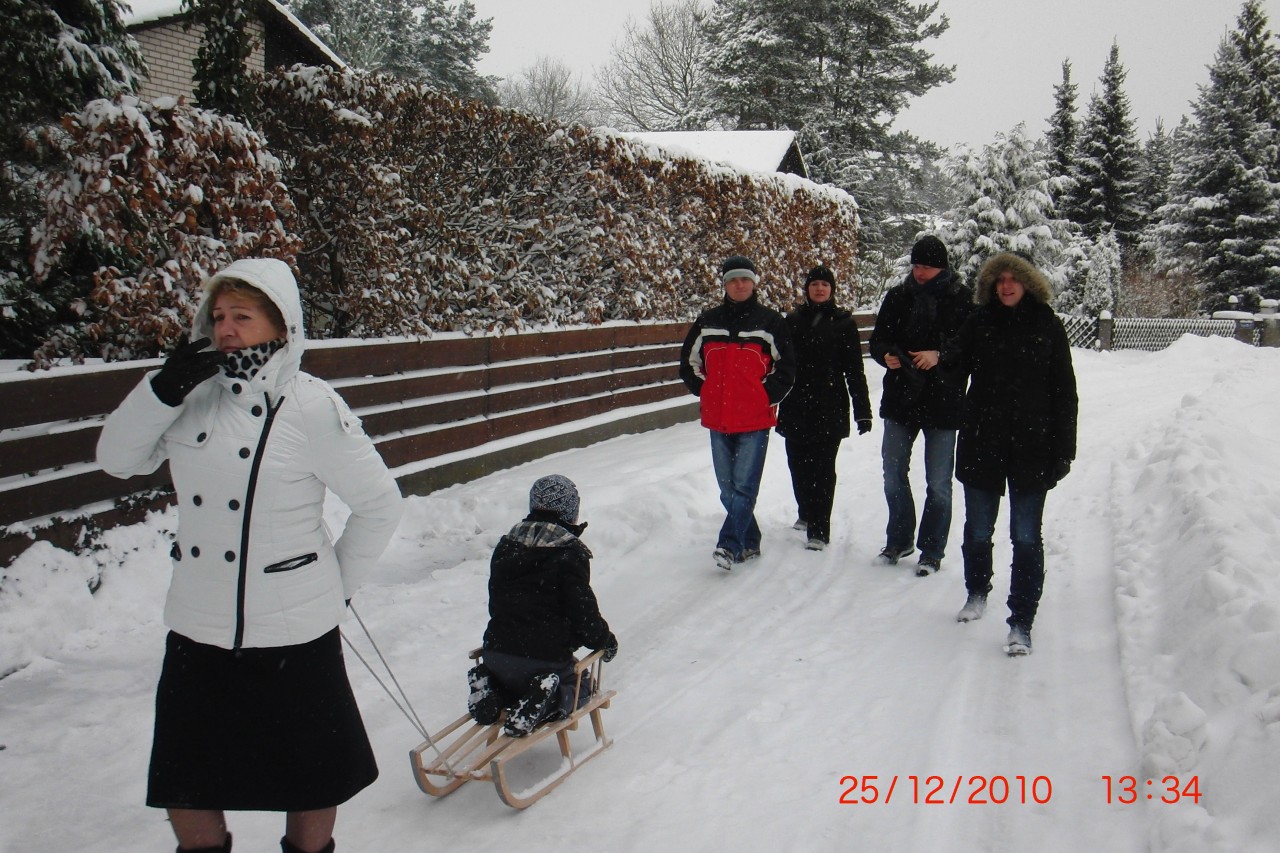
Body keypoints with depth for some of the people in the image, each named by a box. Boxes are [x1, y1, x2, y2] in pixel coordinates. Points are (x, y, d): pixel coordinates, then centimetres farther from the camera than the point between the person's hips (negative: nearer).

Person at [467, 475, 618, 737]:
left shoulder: (505, 546, 10)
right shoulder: (570, 554, -10)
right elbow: (583, 612, -10)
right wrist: (606, 640, 10)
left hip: (497, 651, 5)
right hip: (546, 656, -5)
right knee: (580, 688, 23)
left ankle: (490, 688, 1)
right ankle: (540, 705, -11)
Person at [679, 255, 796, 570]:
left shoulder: (771, 322, 0)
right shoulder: (708, 322, 9)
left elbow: (786, 367, 4)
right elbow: (689, 362, 19)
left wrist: (767, 397, -4)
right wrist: (705, 391, 9)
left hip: (756, 419, -4)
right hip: (718, 419, 4)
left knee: (744, 485, -10)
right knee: (728, 488, 9)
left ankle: (729, 545, -12)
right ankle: (749, 542, 22)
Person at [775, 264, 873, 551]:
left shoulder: (843, 322, 2)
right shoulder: (793, 320, 8)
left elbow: (854, 369, 2)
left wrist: (863, 411, -2)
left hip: (830, 406, -3)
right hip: (796, 407, 3)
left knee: (822, 468, -4)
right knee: (798, 464, 10)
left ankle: (819, 530, 1)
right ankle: (807, 514, 33)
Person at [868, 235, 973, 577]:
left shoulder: (961, 299, -5)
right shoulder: (897, 296, 5)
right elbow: (877, 339, 9)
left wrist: (939, 356, -22)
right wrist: (886, 355, -13)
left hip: (943, 402, -3)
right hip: (900, 398, 4)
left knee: (938, 483, 5)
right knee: (893, 474, 12)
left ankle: (932, 550, 18)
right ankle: (899, 540, 30)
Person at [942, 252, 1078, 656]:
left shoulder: (1047, 326, 1)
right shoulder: (980, 322, 4)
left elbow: (1064, 391, 2)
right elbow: (955, 363, -5)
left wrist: (1064, 449, -3)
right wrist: (948, 358, -30)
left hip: (1031, 447, -1)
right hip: (982, 444, 2)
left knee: (1026, 538, 0)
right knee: (977, 530, 14)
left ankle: (1021, 623, 7)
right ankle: (977, 592, 39)